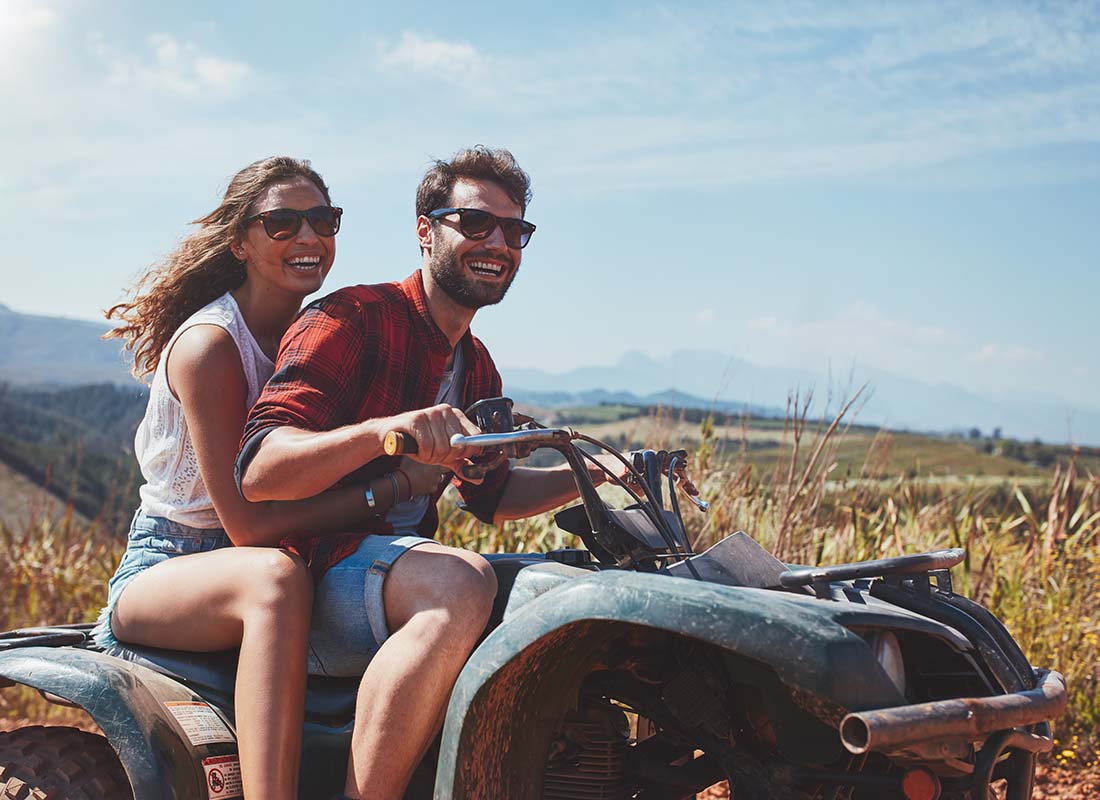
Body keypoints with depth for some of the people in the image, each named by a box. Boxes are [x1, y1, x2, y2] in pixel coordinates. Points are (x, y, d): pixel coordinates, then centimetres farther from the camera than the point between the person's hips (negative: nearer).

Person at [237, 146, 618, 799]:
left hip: (403, 563, 9)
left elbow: (491, 494, 27)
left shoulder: (476, 365, 19)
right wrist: (382, 428, -38)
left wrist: (596, 474, 11)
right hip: (313, 573, -9)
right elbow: (260, 469, -20)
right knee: (461, 581, -37)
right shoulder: (353, 319, -9)